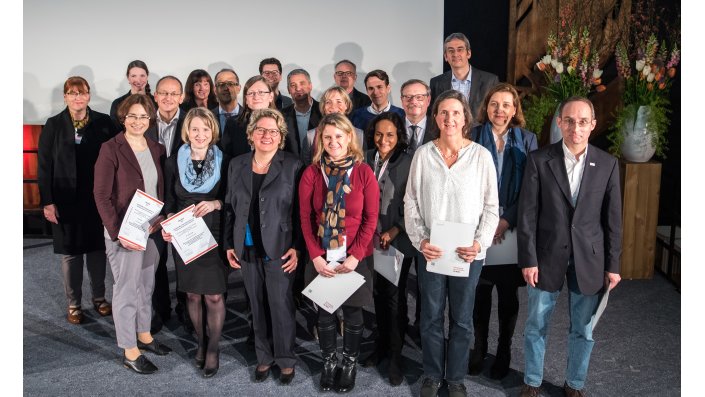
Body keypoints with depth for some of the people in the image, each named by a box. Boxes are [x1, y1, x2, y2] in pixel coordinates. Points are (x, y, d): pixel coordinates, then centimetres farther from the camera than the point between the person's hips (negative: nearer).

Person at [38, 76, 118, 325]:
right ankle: (73, 304, 22)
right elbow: (44, 166, -1)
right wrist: (47, 202, -5)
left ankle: (99, 298, 27)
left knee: (97, 248, 11)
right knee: (70, 252, 8)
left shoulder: (104, 123, -2)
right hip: (65, 200, 0)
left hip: (97, 199, 0)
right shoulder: (54, 125, -1)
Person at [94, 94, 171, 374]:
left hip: (152, 231, 6)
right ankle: (130, 352, 20)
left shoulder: (156, 149, 5)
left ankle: (144, 335, 38)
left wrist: (159, 221, -5)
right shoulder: (111, 149, -11)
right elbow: (101, 195, -13)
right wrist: (118, 233, -18)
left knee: (146, 285, 19)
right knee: (126, 290, 7)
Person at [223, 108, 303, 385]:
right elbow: (230, 207, 12)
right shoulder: (237, 165, 8)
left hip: (279, 249, -4)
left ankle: (285, 360, 20)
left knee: (281, 306, 2)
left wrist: (297, 247, -11)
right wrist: (229, 244, 8)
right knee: (257, 307, 13)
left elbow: (301, 211, -5)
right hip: (247, 249, 4)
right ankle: (264, 357, 29)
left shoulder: (292, 166, -5)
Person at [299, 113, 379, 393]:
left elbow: (371, 219, -6)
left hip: (355, 258, -1)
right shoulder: (311, 173, -2)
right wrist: (316, 256, -10)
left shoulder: (363, 172, -6)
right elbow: (305, 218, -2)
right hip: (321, 258, 1)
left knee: (352, 313, 11)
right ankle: (328, 362, 33)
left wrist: (354, 256, -13)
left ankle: (350, 363, 32)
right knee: (325, 314, 13)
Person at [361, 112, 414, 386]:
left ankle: (395, 355, 16)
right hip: (372, 238, 4)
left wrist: (393, 233, -13)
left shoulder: (409, 163, -10)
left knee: (395, 296, 2)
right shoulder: (367, 159, 2)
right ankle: (382, 344, 32)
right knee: (378, 292, 15)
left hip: (398, 241, -4)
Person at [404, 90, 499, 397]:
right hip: (430, 251, 1)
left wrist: (480, 242, -14)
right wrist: (420, 240, -10)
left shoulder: (481, 156, -5)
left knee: (462, 320, 13)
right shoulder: (423, 154, -2)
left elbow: (491, 206, -1)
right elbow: (411, 202, 1)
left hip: (468, 253, 0)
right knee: (431, 318, 13)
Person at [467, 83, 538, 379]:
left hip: (512, 227, 0)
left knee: (508, 293, 8)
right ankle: (479, 347, 24)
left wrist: (506, 221, -13)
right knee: (480, 290, 6)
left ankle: (504, 351, 24)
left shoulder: (527, 140, 2)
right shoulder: (474, 137, 1)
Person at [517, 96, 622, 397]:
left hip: (589, 259, 1)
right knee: (536, 326, 11)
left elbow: (613, 219, 3)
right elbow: (527, 214, -6)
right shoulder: (538, 160, -6)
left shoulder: (607, 164, -1)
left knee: (583, 330, 13)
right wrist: (528, 259, -9)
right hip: (547, 256, -1)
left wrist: (612, 265, 2)